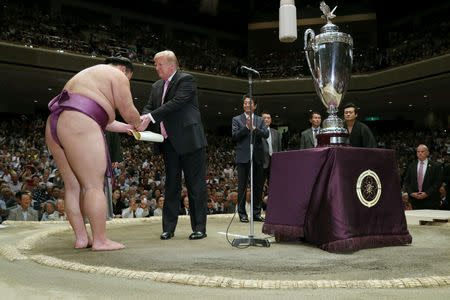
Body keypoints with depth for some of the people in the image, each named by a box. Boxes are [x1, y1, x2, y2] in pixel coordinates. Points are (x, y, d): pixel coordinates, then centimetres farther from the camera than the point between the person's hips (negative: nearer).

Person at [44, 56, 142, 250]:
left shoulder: (87, 75, 35)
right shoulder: (117, 75, 7)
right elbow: (129, 112, 2)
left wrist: (125, 128, 42)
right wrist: (138, 123, 22)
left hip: (55, 126, 10)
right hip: (80, 128, -10)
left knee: (73, 186, 9)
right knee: (94, 186, -7)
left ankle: (81, 238, 12)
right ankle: (100, 240, -6)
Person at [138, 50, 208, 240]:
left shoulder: (187, 80, -4)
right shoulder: (157, 87, 18)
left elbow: (176, 103, -17)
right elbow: (149, 107, 11)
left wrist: (151, 117, -22)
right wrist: (142, 120, -13)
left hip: (189, 141, -7)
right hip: (169, 144, 7)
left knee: (195, 185, -1)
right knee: (171, 185, 9)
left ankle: (199, 228, 6)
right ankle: (168, 228, 14)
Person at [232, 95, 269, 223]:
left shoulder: (260, 120, 15)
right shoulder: (237, 119, 9)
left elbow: (266, 134, 0)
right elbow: (234, 136, -3)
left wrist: (254, 128, -12)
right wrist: (246, 127, -11)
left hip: (258, 156, 3)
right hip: (243, 157, -3)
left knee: (258, 186, 5)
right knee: (242, 186, -2)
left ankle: (256, 213, 14)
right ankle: (242, 213, 4)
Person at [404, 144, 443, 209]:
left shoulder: (436, 166, 2)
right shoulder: (411, 166, 11)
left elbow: (438, 182, -4)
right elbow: (406, 181, 9)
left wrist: (427, 193, -13)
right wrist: (411, 193, -6)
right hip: (415, 200, 2)